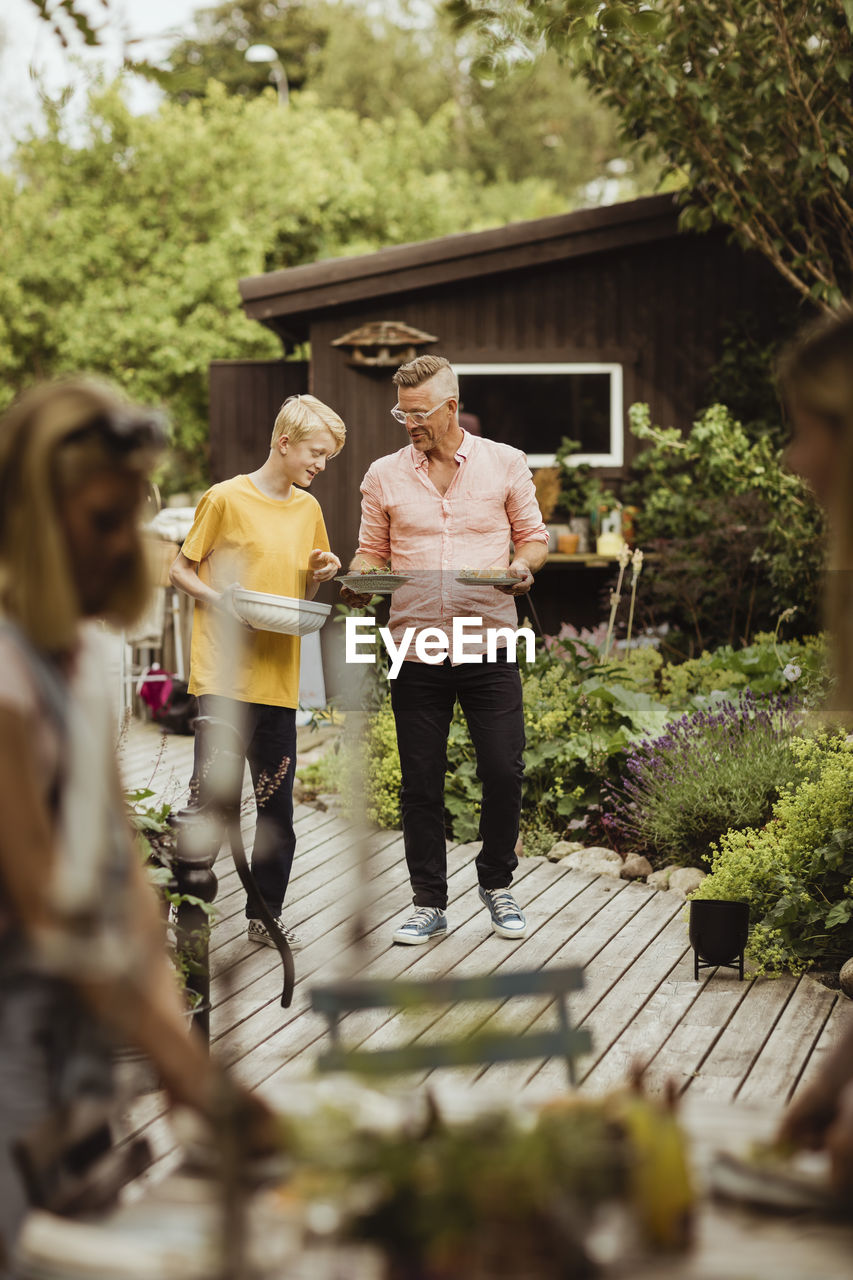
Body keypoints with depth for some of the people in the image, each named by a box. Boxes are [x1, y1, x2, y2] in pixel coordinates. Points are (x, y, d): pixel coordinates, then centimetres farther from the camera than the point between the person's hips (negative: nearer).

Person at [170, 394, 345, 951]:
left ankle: (266, 914, 19)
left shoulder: (308, 509, 14)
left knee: (277, 805, 8)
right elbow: (180, 570, 0)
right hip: (224, 675, -6)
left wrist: (318, 574, 2)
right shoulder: (227, 499, -4)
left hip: (279, 680, 6)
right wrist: (220, 601, -16)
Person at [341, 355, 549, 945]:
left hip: (489, 647, -1)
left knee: (504, 772, -2)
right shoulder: (384, 475, 8)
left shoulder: (505, 464, 5)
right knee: (421, 784, 4)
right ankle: (430, 904, 17)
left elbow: (535, 536, 11)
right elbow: (372, 552, 13)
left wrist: (524, 565, -11)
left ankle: (497, 884, 22)